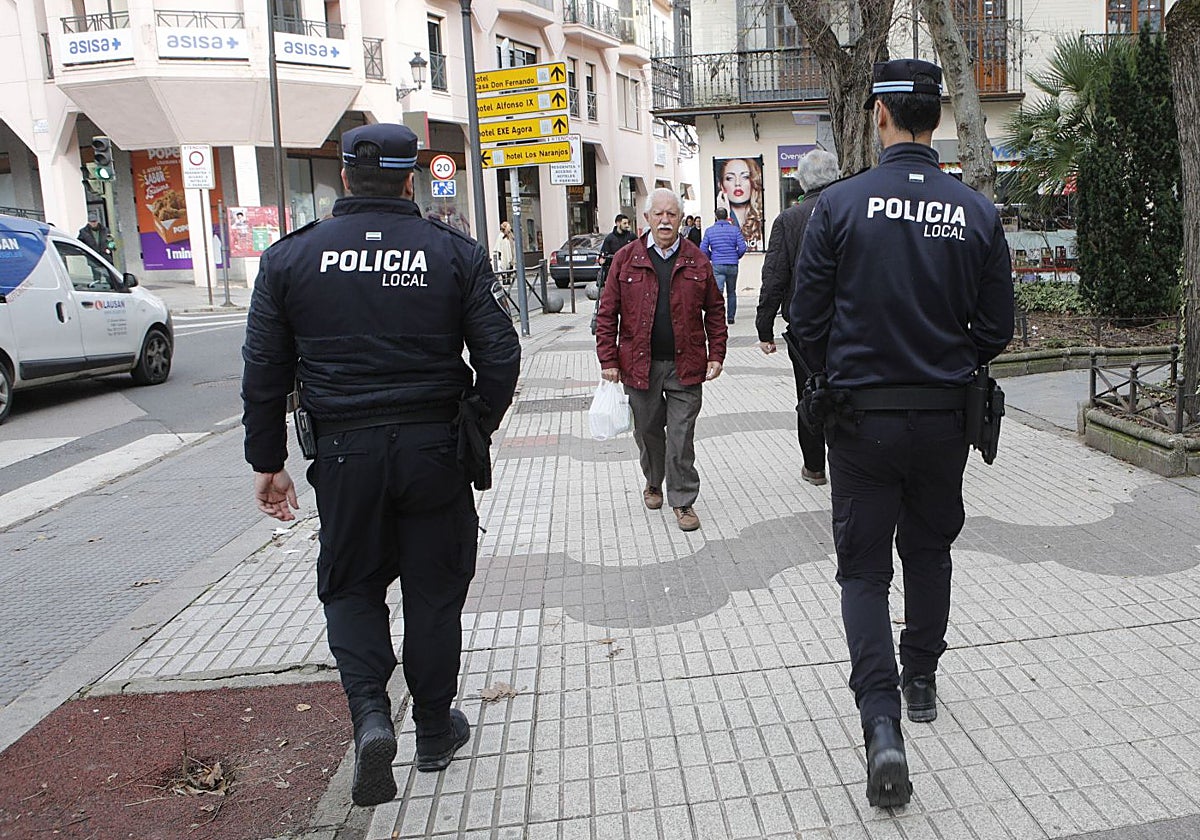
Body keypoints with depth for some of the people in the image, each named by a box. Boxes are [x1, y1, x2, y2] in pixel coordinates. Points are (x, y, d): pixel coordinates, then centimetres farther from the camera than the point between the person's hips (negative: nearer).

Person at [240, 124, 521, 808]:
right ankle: (436, 732, 28)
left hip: (345, 452, 0)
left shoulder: (292, 256, 0)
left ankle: (370, 713, 1)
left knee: (352, 585, 19)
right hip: (435, 449, 0)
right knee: (434, 590, 14)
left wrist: (268, 461, 11)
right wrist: (474, 432, 11)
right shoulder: (455, 252, -3)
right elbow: (500, 357, -5)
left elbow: (265, 372, 2)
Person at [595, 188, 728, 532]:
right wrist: (608, 360, -4)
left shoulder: (697, 261, 4)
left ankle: (683, 501, 13)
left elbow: (714, 311, 8)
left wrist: (716, 355, 1)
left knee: (681, 436, 1)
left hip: (686, 366, 0)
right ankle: (654, 482, 39)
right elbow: (607, 313, 1)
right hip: (640, 365, 1)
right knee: (648, 430, 15)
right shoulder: (626, 259, 1)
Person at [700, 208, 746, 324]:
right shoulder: (735, 229, 2)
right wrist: (736, 257, 14)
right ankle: (731, 317, 23)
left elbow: (703, 249, -1)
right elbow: (742, 247, -5)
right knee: (731, 292, 16)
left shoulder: (709, 230, 4)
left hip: (717, 266, -1)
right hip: (732, 265, 1)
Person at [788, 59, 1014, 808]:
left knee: (864, 569, 6)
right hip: (945, 417, 3)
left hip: (864, 417, -3)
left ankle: (882, 724, -6)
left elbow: (808, 318, -8)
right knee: (930, 550, 23)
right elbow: (997, 325, 0)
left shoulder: (840, 204, -11)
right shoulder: (977, 211, -3)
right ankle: (922, 681, 39)